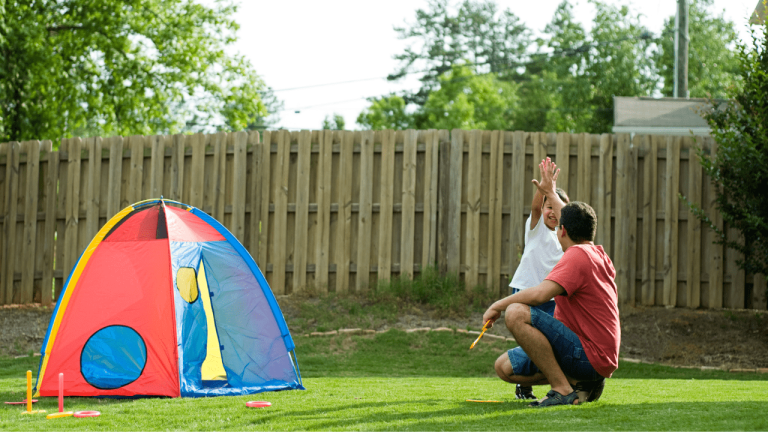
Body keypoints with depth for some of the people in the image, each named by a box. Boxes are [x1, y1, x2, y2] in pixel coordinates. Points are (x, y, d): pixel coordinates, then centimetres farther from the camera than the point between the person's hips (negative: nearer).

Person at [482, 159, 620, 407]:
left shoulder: (577, 256, -15)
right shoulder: (599, 254, 13)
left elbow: (540, 294, -28)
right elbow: (576, 223, 36)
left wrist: (498, 305, -14)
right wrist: (551, 193, 49)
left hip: (590, 357, -10)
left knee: (516, 313, -25)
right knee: (504, 367, 10)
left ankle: (564, 390, -21)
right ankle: (581, 383, 6)